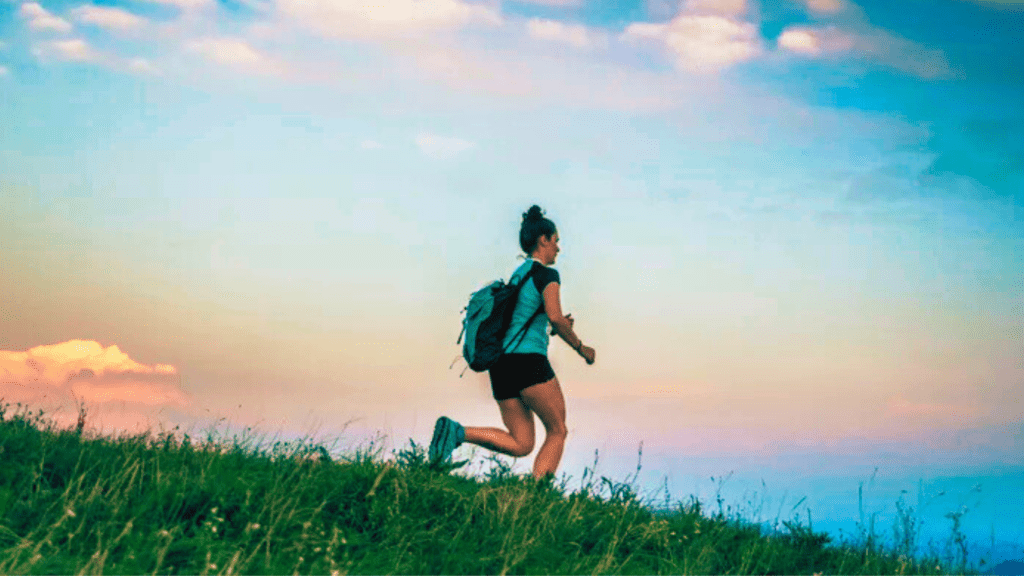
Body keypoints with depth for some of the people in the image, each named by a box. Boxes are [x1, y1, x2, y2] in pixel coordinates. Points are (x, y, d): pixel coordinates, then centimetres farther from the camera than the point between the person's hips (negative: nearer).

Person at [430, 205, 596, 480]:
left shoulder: (517, 275, 22)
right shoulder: (546, 274, -3)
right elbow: (555, 317, -16)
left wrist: (555, 325, 24)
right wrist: (580, 348, -3)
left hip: (500, 364, 8)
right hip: (528, 361, -7)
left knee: (521, 445, 6)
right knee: (558, 431, 5)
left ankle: (458, 431, -13)